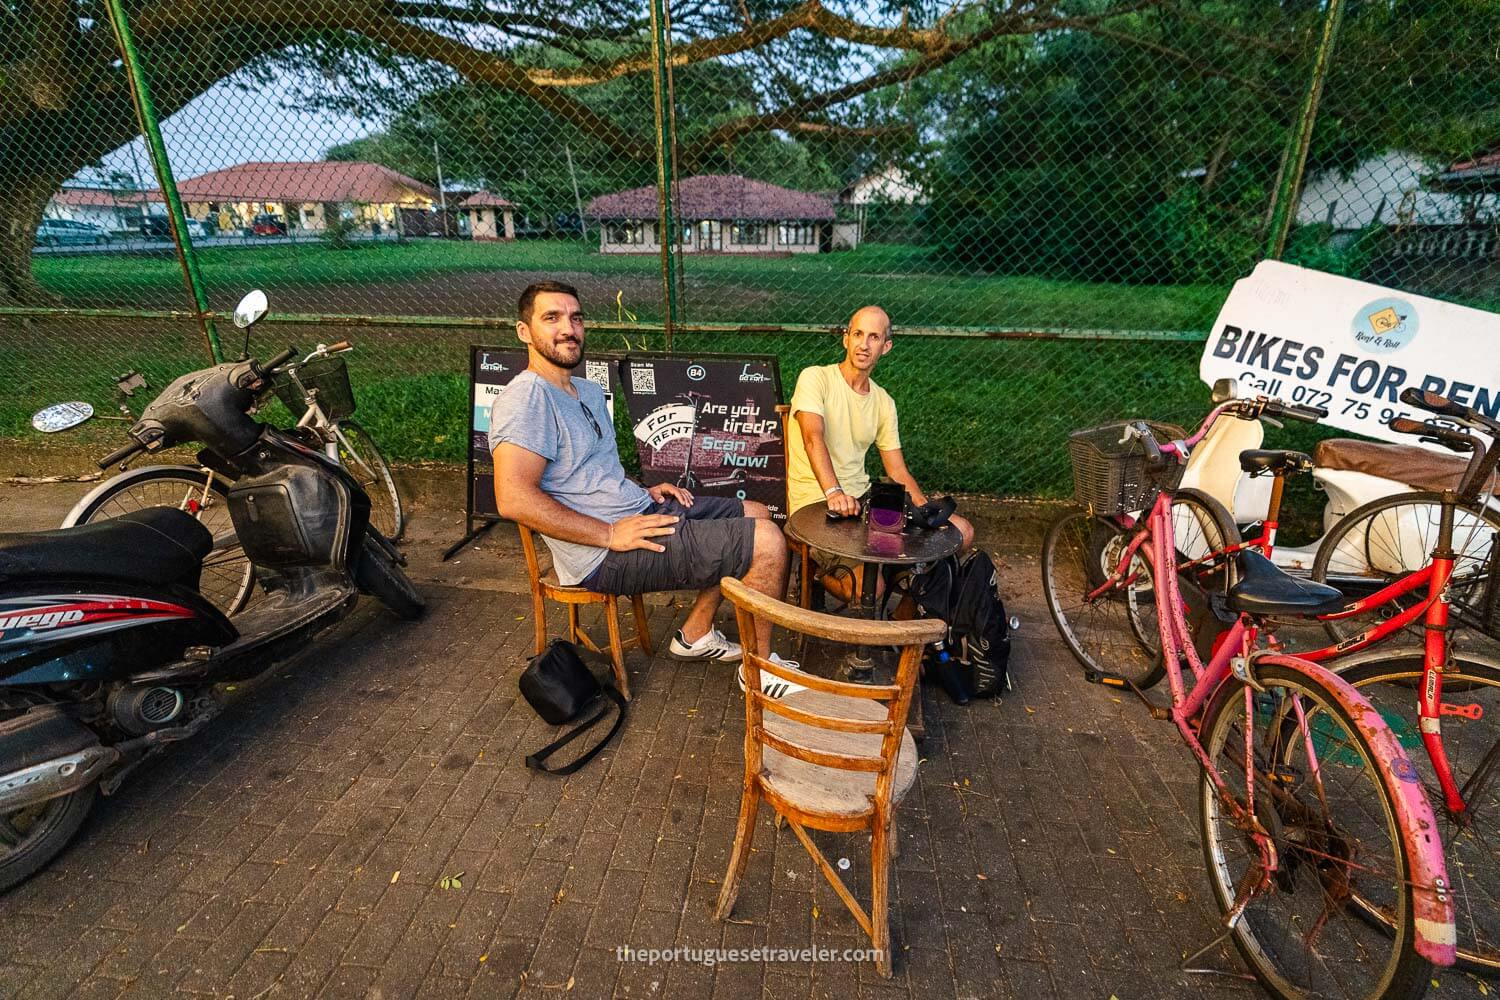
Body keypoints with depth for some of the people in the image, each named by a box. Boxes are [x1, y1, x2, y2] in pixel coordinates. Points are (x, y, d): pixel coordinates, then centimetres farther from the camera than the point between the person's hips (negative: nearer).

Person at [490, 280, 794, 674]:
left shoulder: (589, 391, 17)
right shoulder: (526, 398, -15)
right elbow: (514, 499, -26)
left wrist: (644, 492, 9)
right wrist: (611, 534, -22)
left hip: (638, 511, 10)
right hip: (604, 554, -10)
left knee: (756, 514, 18)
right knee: (767, 542, -14)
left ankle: (695, 634, 20)